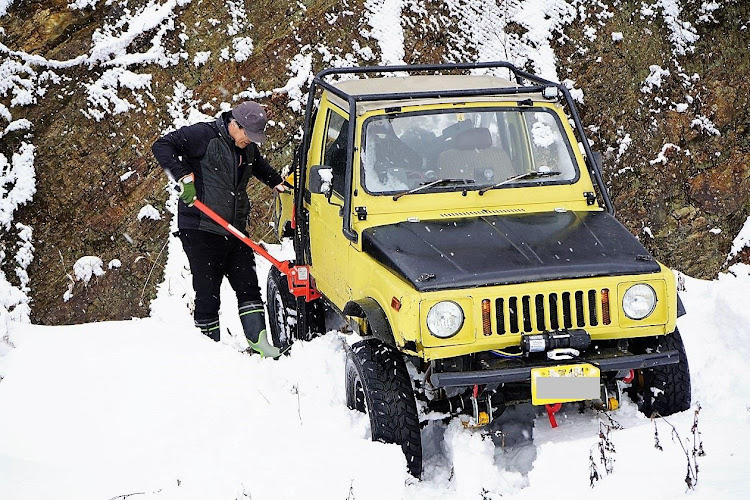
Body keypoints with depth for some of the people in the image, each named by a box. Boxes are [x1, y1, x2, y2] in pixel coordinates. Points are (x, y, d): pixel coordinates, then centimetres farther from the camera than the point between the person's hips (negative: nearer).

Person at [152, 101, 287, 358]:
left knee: (248, 286, 3)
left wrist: (278, 183, 28)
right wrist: (184, 176, -23)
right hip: (200, 229, -7)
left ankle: (258, 342, 5)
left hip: (235, 230, 7)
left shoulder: (248, 147, 12)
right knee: (207, 293, -3)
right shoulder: (203, 135, -11)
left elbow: (259, 165, 37)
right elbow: (162, 146, -15)